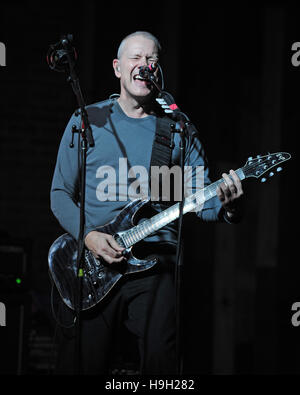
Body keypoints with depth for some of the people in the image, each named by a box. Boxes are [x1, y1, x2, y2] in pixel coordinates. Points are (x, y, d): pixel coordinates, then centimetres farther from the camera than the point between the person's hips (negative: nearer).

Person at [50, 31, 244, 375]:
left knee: (159, 363, -6)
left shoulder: (178, 130, 10)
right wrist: (88, 236, -11)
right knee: (82, 364, -1)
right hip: (92, 262, 0)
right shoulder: (87, 121, 6)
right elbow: (60, 192, 7)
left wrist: (226, 205, -18)